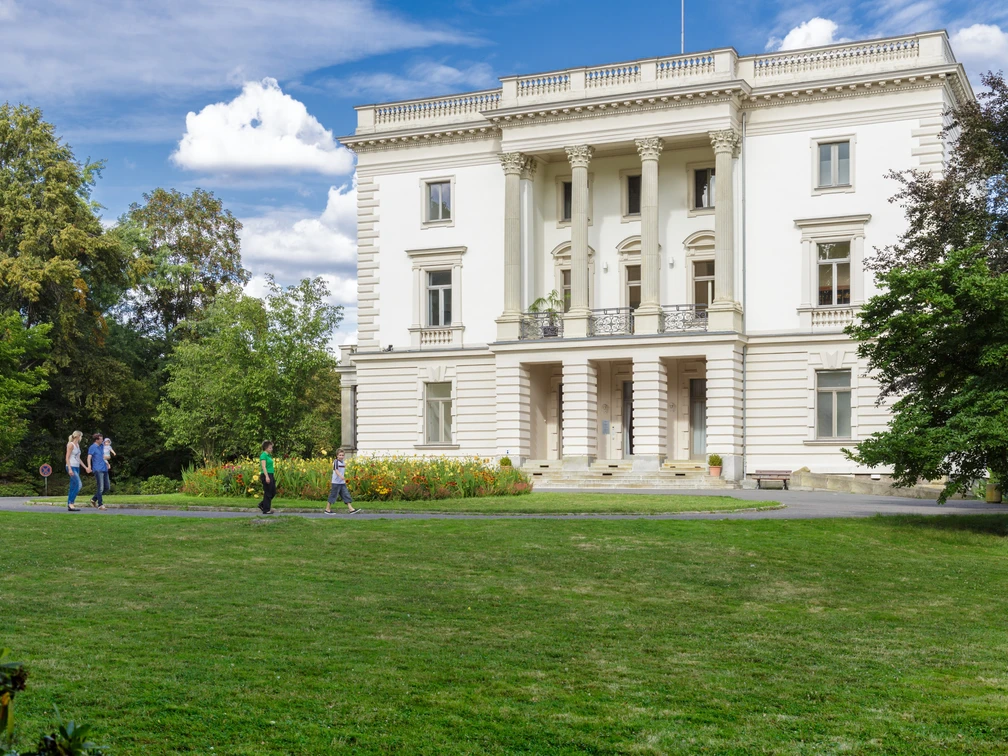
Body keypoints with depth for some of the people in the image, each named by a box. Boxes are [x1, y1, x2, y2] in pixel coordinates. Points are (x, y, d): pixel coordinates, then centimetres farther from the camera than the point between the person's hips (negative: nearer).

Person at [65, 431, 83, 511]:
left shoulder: (77, 445, 16)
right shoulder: (71, 445, -9)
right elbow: (67, 458, -13)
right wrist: (70, 469, -20)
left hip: (77, 467, 9)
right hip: (71, 467, -9)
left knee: (73, 487, 7)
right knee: (78, 484, -17)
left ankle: (69, 505, 8)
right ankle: (71, 503, -14)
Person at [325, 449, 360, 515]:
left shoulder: (343, 462, 12)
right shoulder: (336, 462, -10)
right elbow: (336, 470, -25)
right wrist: (341, 476, -41)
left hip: (342, 483, 7)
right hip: (336, 482, -7)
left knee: (346, 495, 1)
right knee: (333, 495, 0)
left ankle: (351, 509, -3)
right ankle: (327, 509, 11)